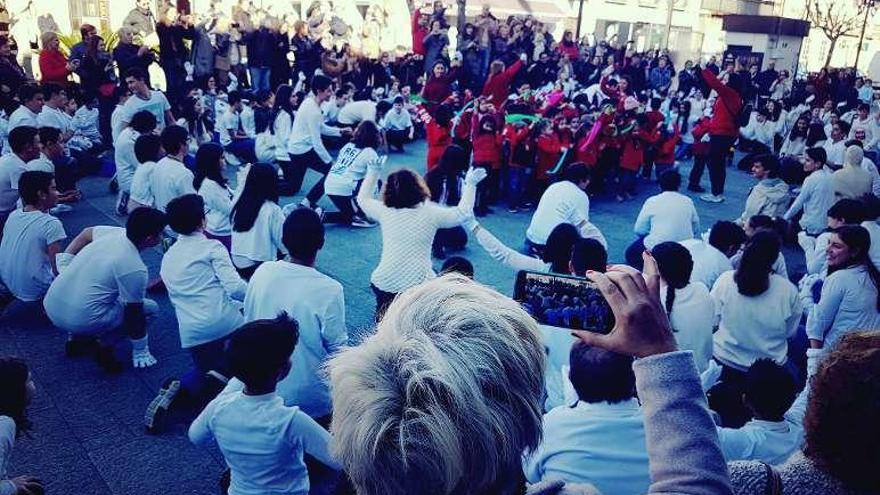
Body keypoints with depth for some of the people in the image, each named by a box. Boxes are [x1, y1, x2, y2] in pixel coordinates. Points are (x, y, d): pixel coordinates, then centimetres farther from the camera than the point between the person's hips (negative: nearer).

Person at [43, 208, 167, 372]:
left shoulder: (114, 232, 1)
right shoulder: (135, 269, -19)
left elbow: (86, 233, 23)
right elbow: (134, 314, -10)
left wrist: (64, 263, 28)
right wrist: (140, 351, 3)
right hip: (80, 321, -7)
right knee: (150, 307, 5)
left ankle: (76, 338, 23)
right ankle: (105, 347, 0)